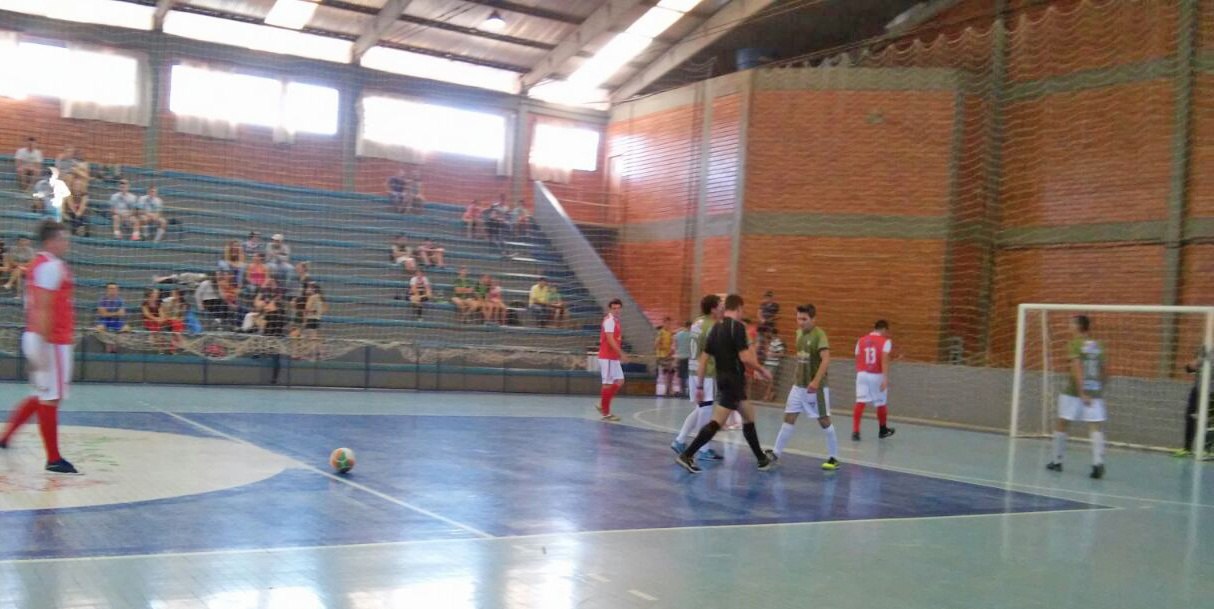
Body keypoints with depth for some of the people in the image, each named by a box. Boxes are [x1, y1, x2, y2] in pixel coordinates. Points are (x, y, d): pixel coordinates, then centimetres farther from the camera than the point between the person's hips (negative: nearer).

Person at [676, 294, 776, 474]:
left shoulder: (715, 328, 10)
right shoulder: (737, 326, -12)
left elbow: (703, 359, 9)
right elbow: (745, 357, -20)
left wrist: (699, 386, 12)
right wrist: (761, 369, -3)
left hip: (722, 379, 9)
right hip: (733, 380, -9)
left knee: (749, 418, 19)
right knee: (716, 422, -10)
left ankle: (762, 459, 27)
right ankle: (687, 455, -14)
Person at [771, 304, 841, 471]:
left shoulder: (819, 335, -16)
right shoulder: (799, 333, 8)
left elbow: (826, 360, -26)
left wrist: (816, 381, -35)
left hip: (816, 386, -7)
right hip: (798, 385, 7)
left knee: (824, 421, 2)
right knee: (789, 418, 5)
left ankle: (833, 458, 12)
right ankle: (776, 454, 8)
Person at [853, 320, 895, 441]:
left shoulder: (861, 340, 8)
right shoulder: (885, 341, -4)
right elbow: (884, 361, -16)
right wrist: (885, 379, -21)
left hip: (862, 374, 2)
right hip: (877, 376, -2)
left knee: (860, 403, -4)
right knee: (881, 403, 16)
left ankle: (855, 431, -17)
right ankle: (883, 430, 33)